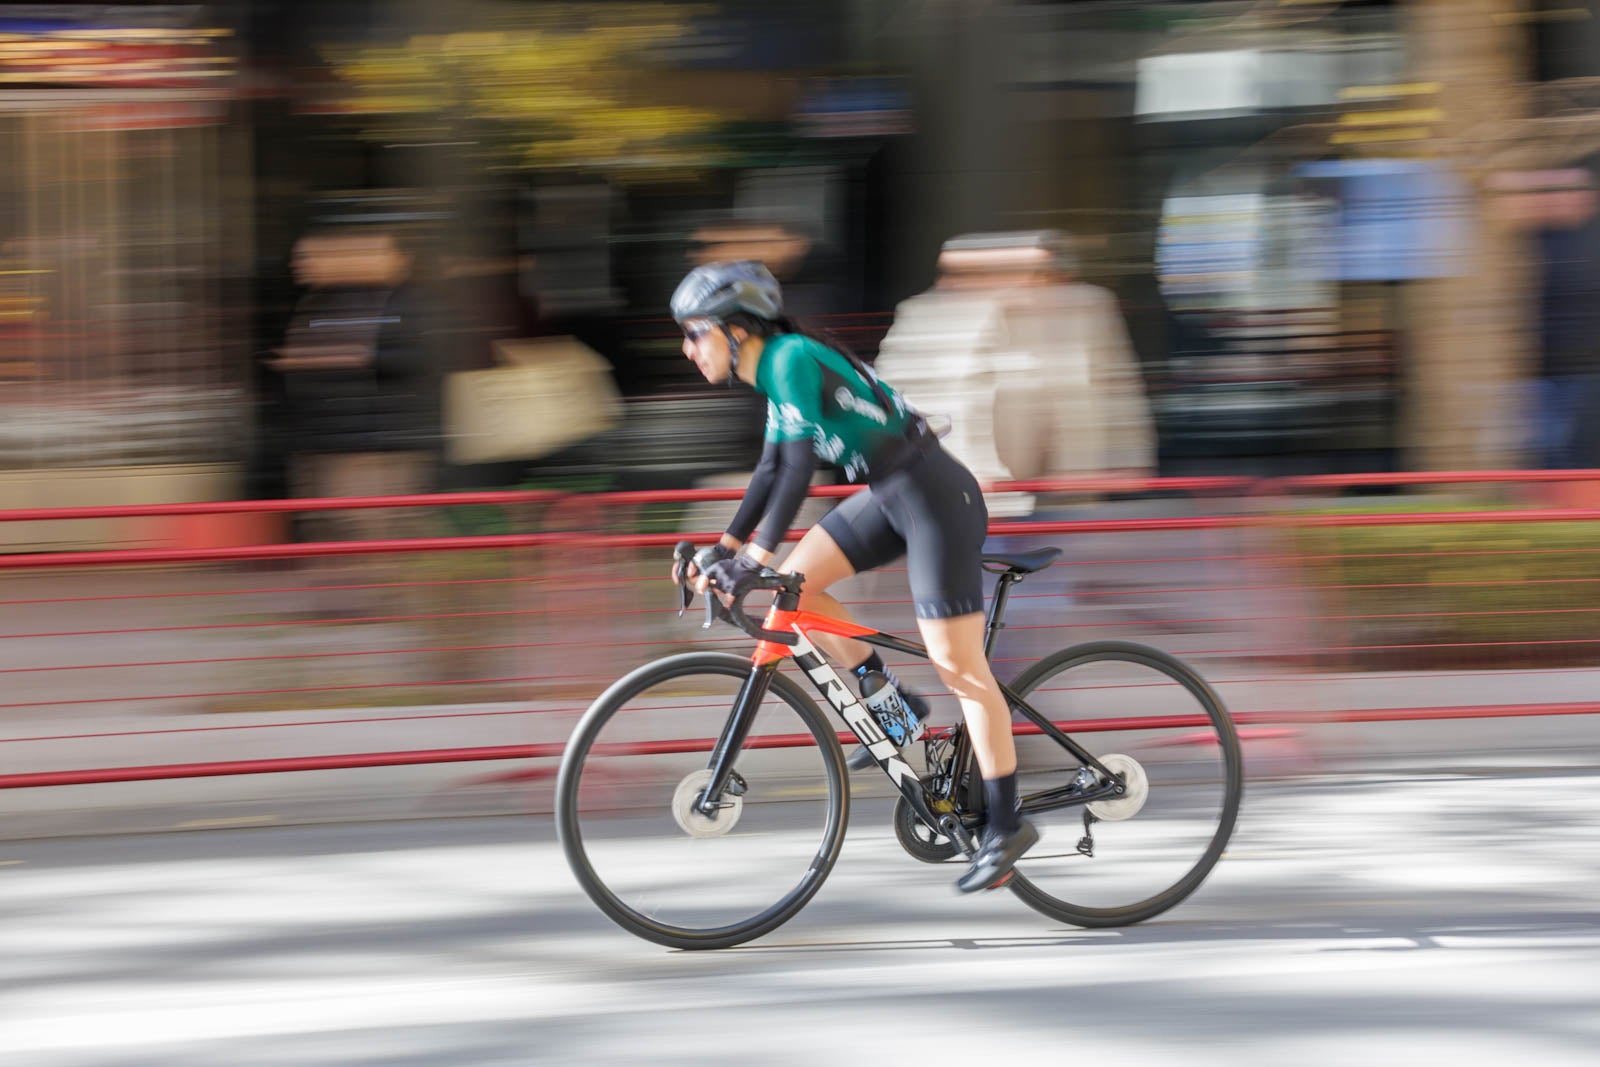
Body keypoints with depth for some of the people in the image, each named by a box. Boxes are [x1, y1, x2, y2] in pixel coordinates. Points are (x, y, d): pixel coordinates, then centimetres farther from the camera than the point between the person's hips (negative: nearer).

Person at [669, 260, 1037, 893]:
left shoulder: (792, 358, -16)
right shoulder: (776, 371, 11)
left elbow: (799, 466, -24)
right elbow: (773, 469, 17)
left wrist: (756, 557, -27)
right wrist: (724, 550, 12)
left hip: (936, 498, -9)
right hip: (890, 495, 9)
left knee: (958, 667, -7)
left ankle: (1006, 825, -3)